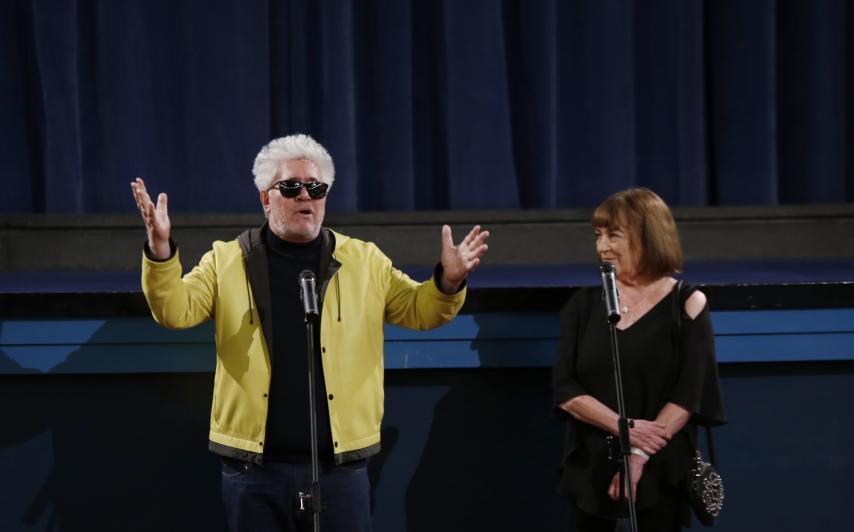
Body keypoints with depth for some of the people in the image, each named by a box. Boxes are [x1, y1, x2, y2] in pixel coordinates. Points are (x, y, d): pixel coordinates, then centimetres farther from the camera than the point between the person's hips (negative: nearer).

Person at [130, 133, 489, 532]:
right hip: (255, 468, -1)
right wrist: (160, 249, -20)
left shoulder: (364, 261, 9)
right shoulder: (226, 261, 5)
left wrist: (448, 281, -11)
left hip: (339, 467, 1)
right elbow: (175, 310, -4)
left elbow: (418, 309, 10)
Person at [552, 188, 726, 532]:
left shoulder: (687, 304, -2)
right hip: (590, 467, 2)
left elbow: (689, 395, -9)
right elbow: (565, 392, -2)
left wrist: (641, 456, -18)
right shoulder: (583, 305, 5)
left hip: (660, 470, -2)